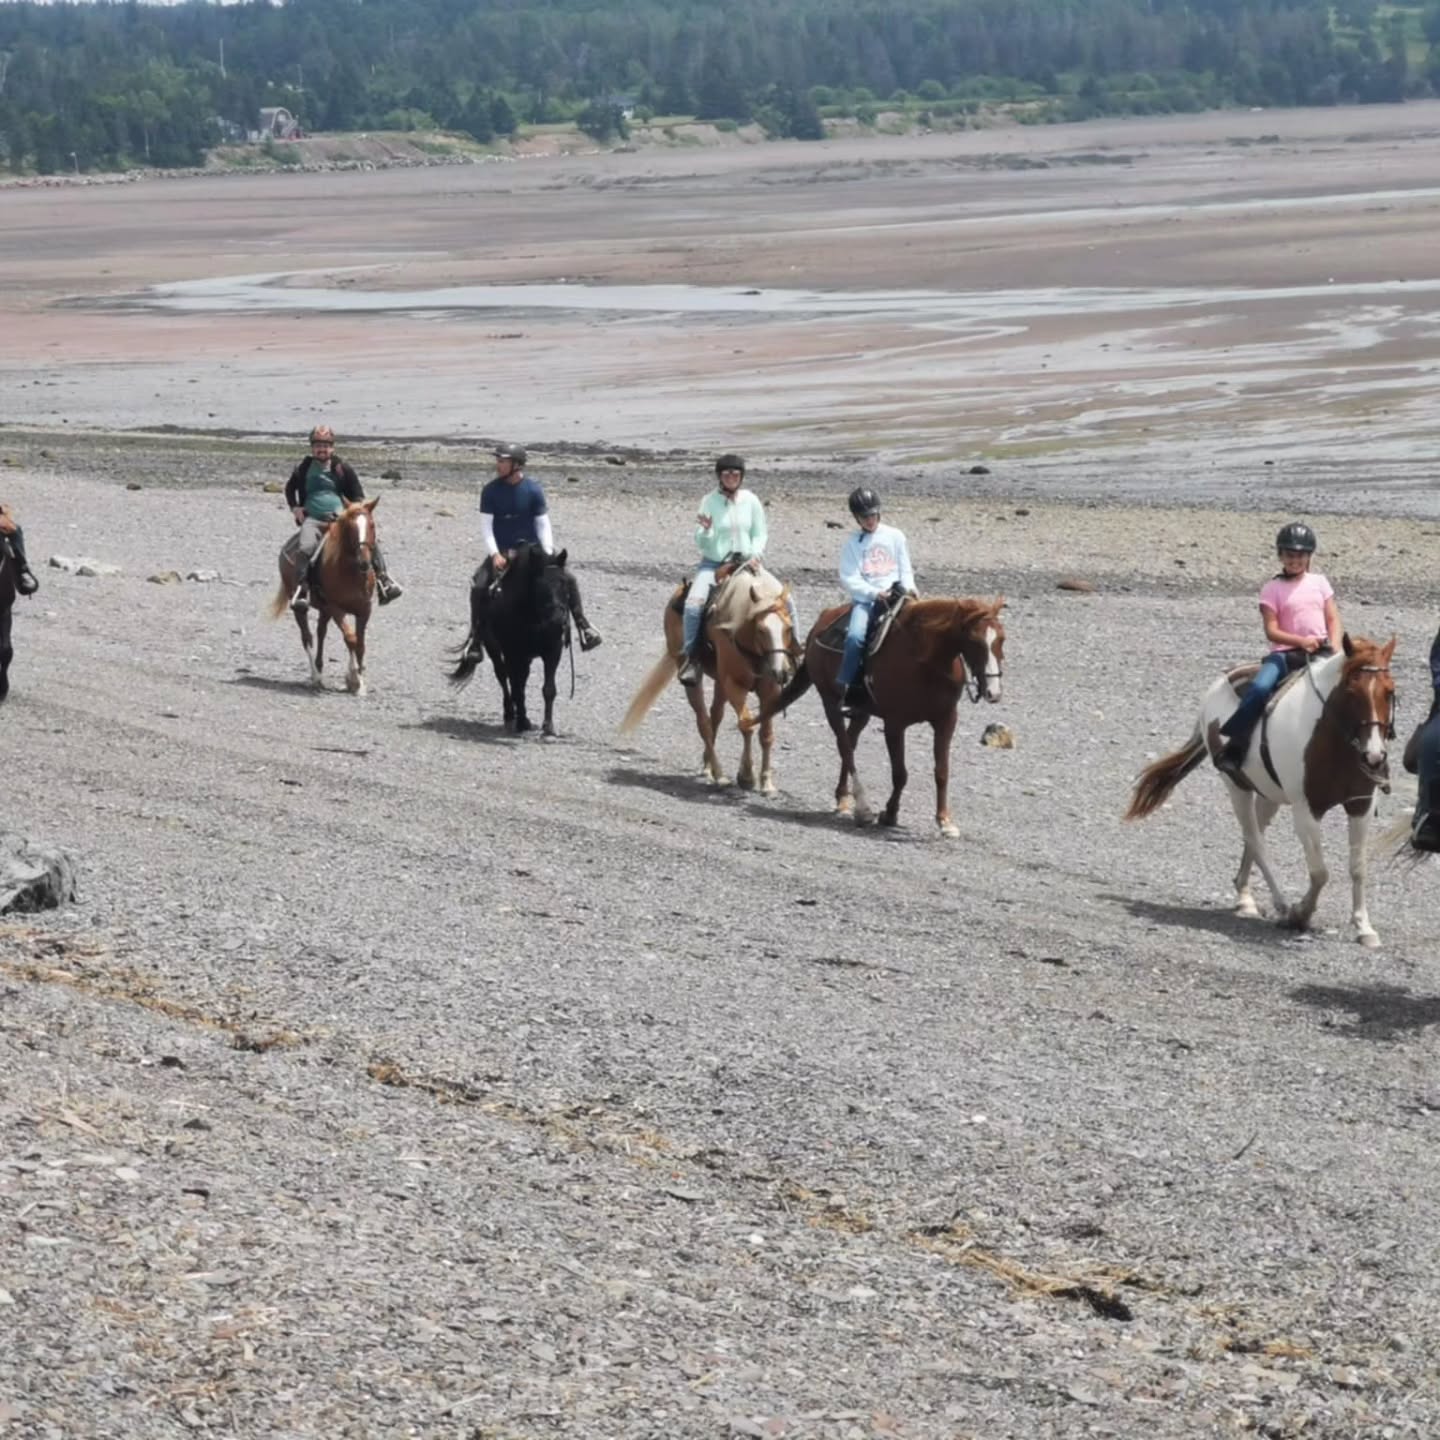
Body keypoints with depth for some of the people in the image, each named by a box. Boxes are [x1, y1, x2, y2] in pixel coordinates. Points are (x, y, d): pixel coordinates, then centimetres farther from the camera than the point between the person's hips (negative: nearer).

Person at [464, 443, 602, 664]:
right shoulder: (491, 491, -6)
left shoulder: (533, 490, -6)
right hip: (501, 552, 0)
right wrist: (494, 555, -19)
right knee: (478, 586, -23)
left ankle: (582, 625, 0)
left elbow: (543, 524, -4)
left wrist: (548, 555, -14)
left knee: (567, 578, -14)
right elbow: (486, 525, -6)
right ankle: (477, 638, -12)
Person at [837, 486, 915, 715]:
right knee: (855, 636, -29)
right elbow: (849, 579, 1)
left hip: (895, 596, 2)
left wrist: (909, 588, -7)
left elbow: (905, 570, 15)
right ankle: (848, 692, -26)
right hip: (865, 599, -1)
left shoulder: (895, 537, 13)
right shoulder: (853, 543, 9)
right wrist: (875, 593, -12)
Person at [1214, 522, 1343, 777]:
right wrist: (1301, 640, -19)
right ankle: (1234, 747, -23)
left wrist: (1335, 649, -7)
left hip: (1320, 651, 3)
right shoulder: (1272, 589, 3)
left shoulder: (1319, 582, 13)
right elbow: (1272, 631, -4)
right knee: (1260, 688, -30)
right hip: (1286, 653, -3)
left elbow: (1333, 620, 11)